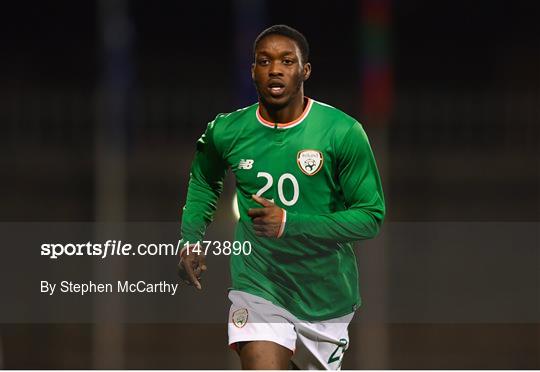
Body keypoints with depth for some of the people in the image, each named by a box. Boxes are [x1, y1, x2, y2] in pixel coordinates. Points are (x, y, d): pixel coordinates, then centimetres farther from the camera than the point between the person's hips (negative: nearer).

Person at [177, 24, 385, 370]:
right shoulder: (226, 131, -5)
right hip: (258, 287, 0)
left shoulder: (343, 132, -14)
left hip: (327, 296, 0)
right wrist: (191, 240, 3)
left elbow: (370, 215, -13)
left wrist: (290, 223, -24)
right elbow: (204, 182, 18)